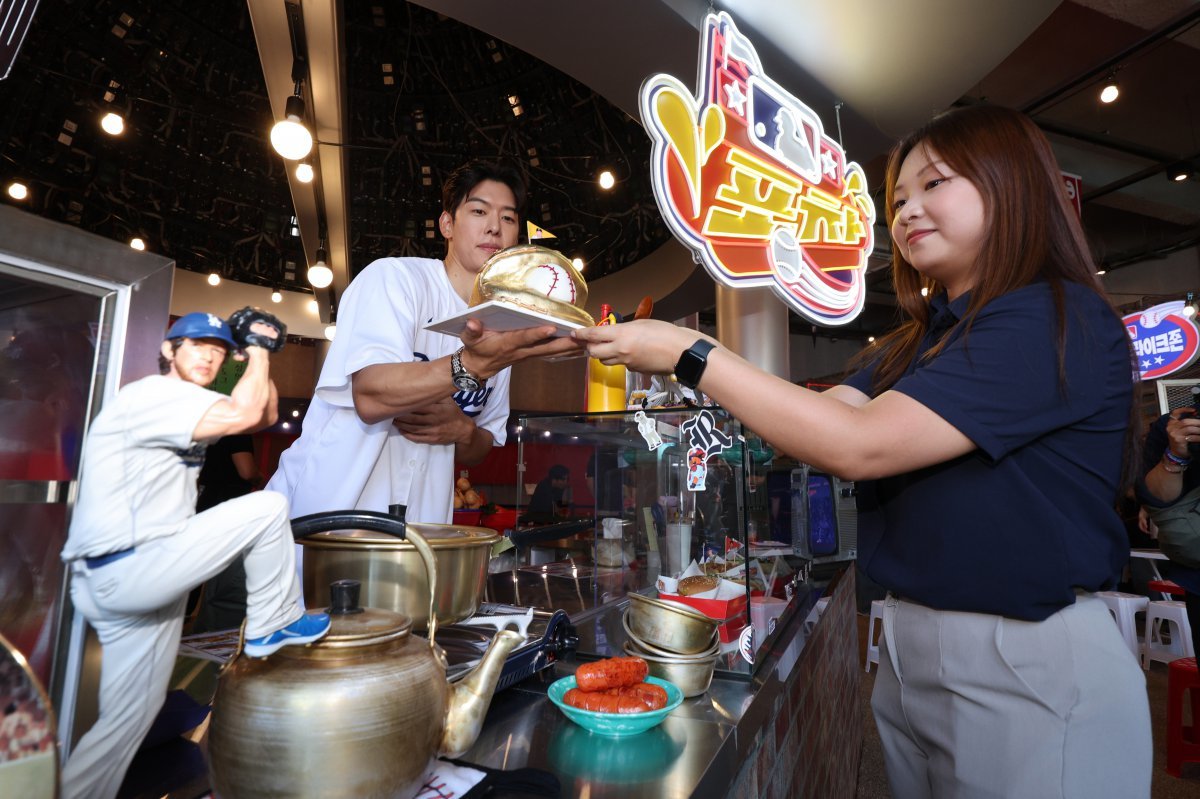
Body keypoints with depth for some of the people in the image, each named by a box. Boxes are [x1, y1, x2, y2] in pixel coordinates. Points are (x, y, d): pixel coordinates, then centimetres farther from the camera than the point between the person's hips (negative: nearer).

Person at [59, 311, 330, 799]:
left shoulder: (181, 406, 18)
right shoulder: (152, 393, -12)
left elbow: (266, 416, 18)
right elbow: (244, 415, -28)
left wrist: (261, 356, 8)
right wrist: (258, 349, -13)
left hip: (122, 580, 10)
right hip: (125, 571, -10)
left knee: (131, 715, 15)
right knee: (267, 507, -13)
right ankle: (274, 626, -1)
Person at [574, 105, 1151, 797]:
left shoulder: (1062, 323, -16)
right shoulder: (916, 343, 9)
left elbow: (858, 445, -26)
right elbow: (818, 424, -4)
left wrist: (693, 355, -22)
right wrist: (655, 354, -11)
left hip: (1034, 668, -7)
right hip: (907, 648, 7)